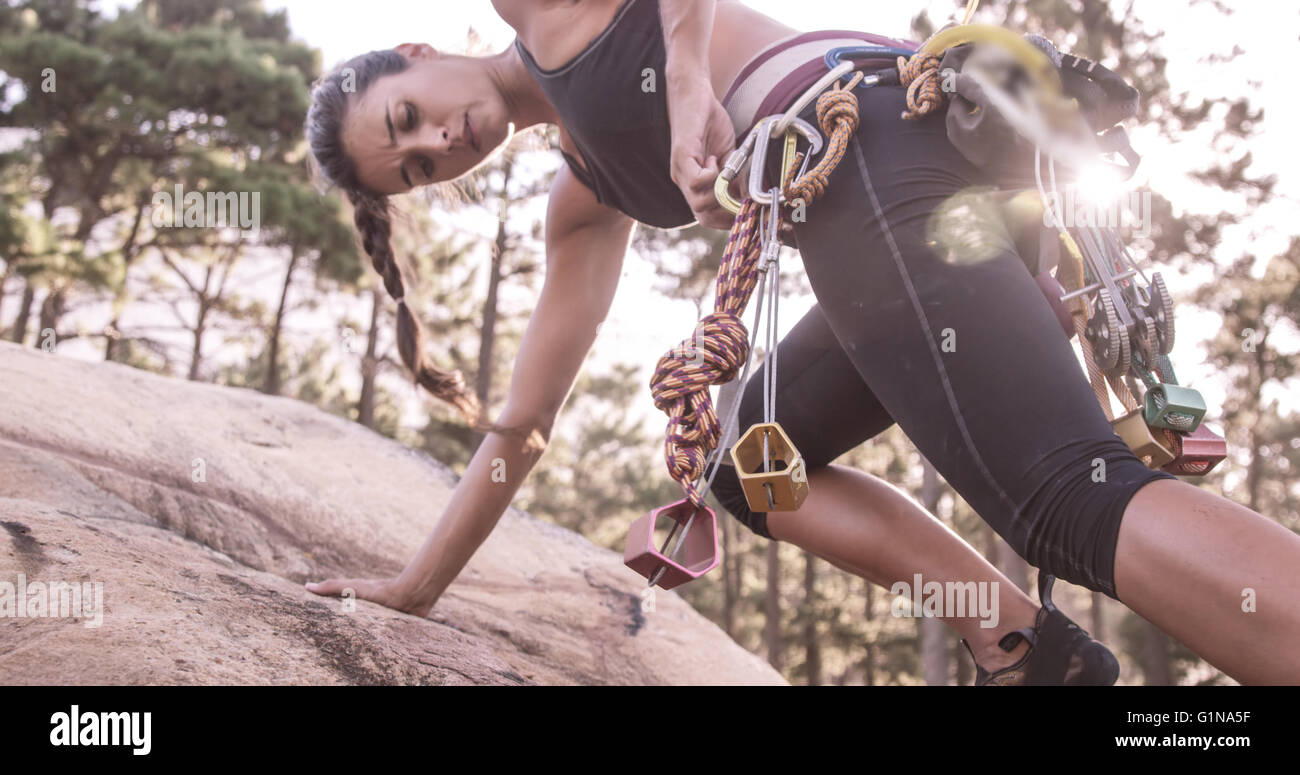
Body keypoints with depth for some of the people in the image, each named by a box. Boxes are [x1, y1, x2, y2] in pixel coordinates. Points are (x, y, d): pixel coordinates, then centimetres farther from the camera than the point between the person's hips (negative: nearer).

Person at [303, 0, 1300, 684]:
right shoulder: (584, 203, 30)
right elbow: (523, 424, 31)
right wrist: (418, 586, 32)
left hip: (874, 142, -9)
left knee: (1076, 497, -23)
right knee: (746, 458, 20)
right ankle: (1029, 648, 2)